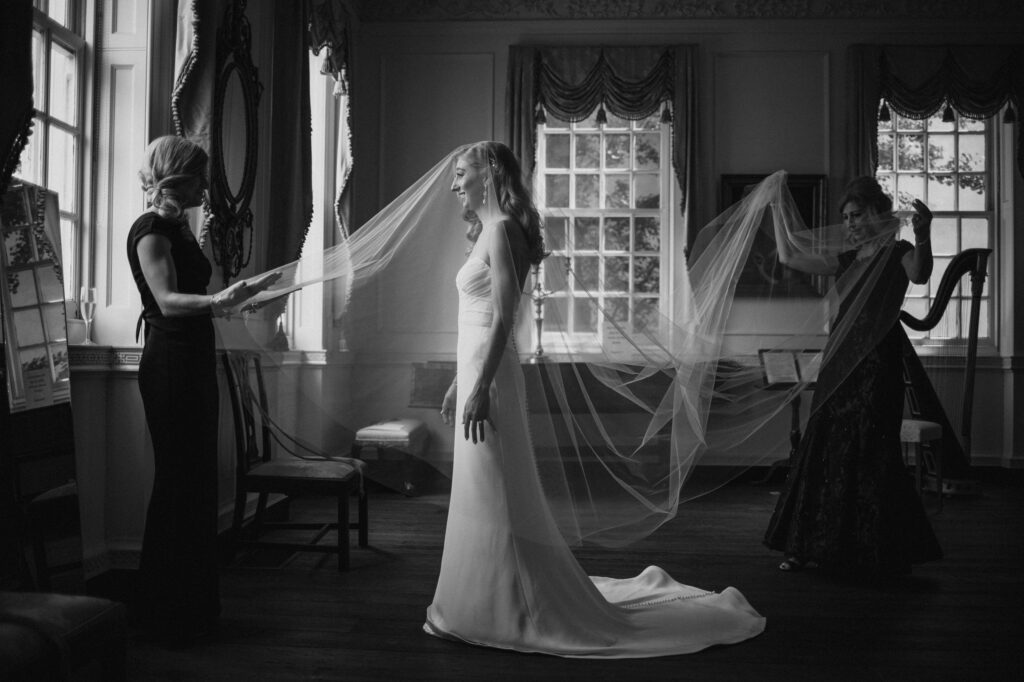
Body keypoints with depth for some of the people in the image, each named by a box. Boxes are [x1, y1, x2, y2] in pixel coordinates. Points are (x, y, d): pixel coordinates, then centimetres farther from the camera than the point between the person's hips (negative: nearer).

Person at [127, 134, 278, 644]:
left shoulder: (178, 227, 17)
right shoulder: (151, 229, -10)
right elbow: (168, 300, -23)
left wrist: (236, 296, 26)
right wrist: (218, 301, -37)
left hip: (192, 359, 9)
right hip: (170, 360, -9)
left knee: (197, 480, 12)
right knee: (180, 482, -5)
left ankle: (193, 603, 22)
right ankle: (170, 614, 6)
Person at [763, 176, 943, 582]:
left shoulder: (897, 252, -3)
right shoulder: (850, 259, 17)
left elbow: (919, 275, -27)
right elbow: (789, 258, 23)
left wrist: (923, 237, -45)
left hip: (875, 365, -7)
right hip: (840, 363, 7)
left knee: (869, 457, -5)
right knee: (822, 450, 7)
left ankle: (878, 556, 6)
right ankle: (808, 546, 14)